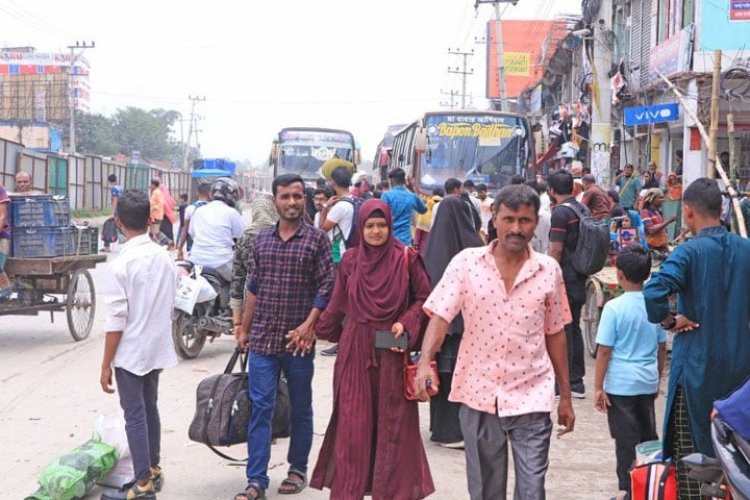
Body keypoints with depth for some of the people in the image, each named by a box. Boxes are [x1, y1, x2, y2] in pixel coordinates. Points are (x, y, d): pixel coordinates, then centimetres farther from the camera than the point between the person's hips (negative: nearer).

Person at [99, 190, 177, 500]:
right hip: (157, 347, 7)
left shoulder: (122, 263, -17)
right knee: (150, 408, 20)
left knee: (135, 416, 0)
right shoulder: (165, 257, 1)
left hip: (130, 352, -6)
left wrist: (106, 365, -11)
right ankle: (153, 469, 32)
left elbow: (116, 320, -17)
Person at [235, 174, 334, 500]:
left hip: (298, 340, -2)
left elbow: (327, 287, -7)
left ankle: (298, 470, 25)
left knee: (300, 409, 11)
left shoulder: (317, 239, -3)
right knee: (260, 408, -1)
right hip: (262, 338, 3)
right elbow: (254, 287, 13)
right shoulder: (262, 239, 8)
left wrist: (308, 325, -18)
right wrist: (244, 329, 13)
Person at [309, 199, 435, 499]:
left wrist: (406, 323, -11)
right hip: (355, 348, 2)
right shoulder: (350, 260, 4)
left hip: (392, 349, -2)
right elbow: (338, 304, 14)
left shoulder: (406, 259, -4)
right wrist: (316, 329, 17)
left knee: (391, 420, 5)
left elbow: (423, 298, 2)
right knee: (353, 420, 4)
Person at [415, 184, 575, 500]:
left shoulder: (549, 270, 0)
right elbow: (440, 315, -11)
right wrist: (425, 362, -29)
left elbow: (555, 335, 7)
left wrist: (565, 396, 9)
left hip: (531, 399, 0)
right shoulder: (466, 262, -4)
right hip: (478, 395, 0)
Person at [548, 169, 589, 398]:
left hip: (564, 280, -8)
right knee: (574, 328, 14)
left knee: (563, 331, -3)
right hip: (580, 279, 8)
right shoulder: (584, 210, 10)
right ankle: (577, 381, 19)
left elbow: (556, 251, -18)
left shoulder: (560, 213, -15)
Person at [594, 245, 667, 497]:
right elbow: (662, 348, 9)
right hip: (648, 382, 5)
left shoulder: (614, 307, -15)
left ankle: (630, 491, 7)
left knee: (627, 441, 2)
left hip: (621, 384, -5)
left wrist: (598, 387, -6)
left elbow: (604, 351, -13)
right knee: (649, 436, 16)